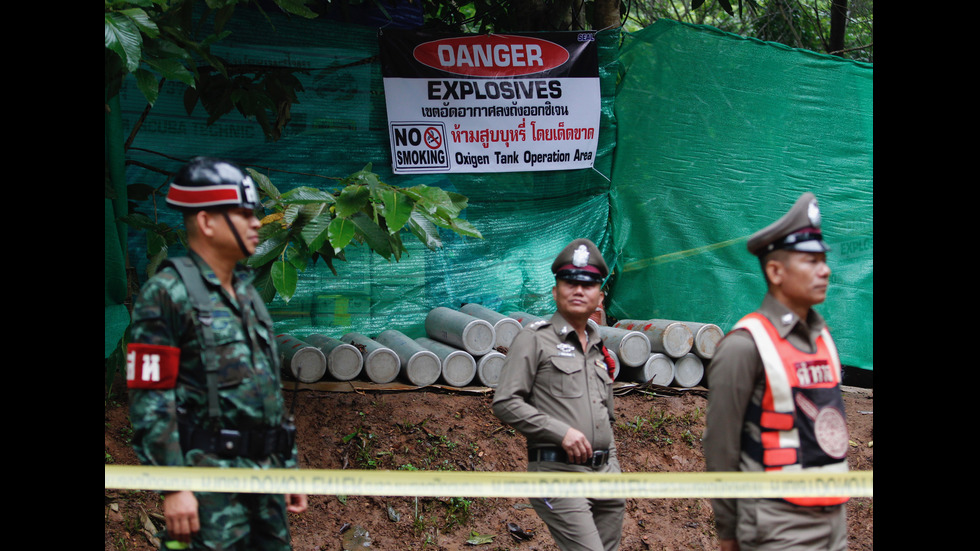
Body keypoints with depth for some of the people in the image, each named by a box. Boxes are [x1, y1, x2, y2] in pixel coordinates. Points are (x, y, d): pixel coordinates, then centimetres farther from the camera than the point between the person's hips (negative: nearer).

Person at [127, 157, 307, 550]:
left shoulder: (246, 292, 16)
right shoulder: (166, 293, -9)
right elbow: (149, 402, -14)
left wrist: (289, 467, 19)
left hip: (264, 472, 8)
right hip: (210, 478, -8)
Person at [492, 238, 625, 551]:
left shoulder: (598, 349, 20)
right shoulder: (535, 339, 0)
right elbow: (505, 403, -9)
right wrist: (561, 432, -15)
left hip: (605, 475, 7)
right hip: (559, 471, -7)